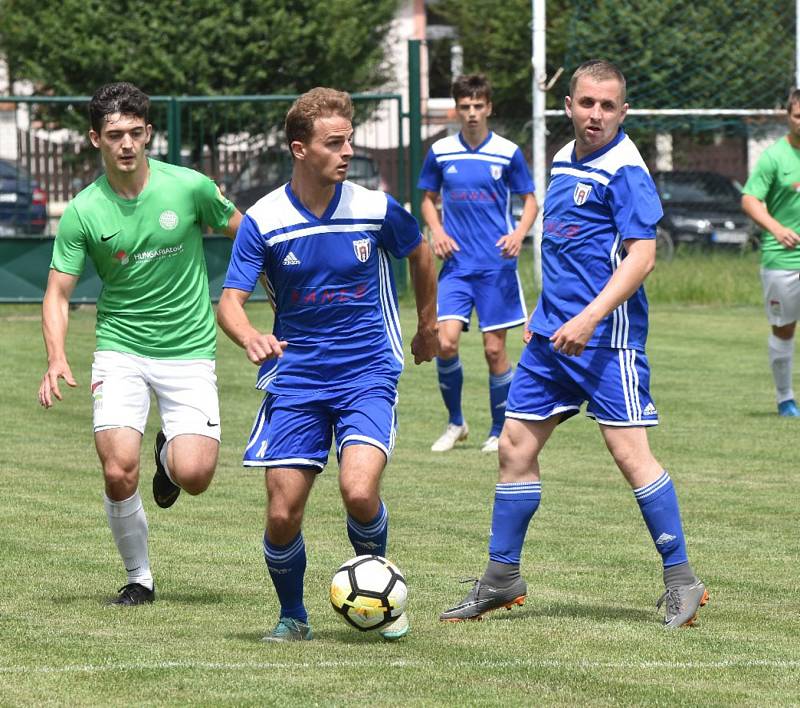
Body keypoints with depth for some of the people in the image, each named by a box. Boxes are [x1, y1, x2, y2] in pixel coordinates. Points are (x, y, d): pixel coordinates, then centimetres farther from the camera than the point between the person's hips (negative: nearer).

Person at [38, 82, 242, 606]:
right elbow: (58, 294, -4)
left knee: (193, 476, -16)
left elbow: (246, 237, 9)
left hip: (189, 351, 0)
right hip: (121, 349, 0)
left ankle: (170, 452, 23)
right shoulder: (83, 213, -6)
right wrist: (57, 359, -20)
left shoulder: (190, 187, -7)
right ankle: (139, 578, 10)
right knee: (119, 474, -15)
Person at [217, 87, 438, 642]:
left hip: (368, 373, -1)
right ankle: (292, 616, 22)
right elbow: (230, 302, -11)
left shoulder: (377, 209, -5)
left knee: (359, 491, -23)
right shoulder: (263, 221, -7)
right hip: (295, 381, 1)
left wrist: (428, 327, 26)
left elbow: (421, 254, 16)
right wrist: (251, 338, -33)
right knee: (282, 515, -5)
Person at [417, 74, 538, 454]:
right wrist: (437, 231, -3)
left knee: (494, 349, -1)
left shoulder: (508, 153, -1)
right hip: (456, 263, 2)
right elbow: (428, 198, 16)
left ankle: (499, 431, 14)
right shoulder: (440, 152, 4)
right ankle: (455, 422, 8)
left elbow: (529, 201, 7)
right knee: (446, 342, -12)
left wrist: (519, 232, -13)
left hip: (496, 265, -1)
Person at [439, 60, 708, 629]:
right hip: (552, 333, 9)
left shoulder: (625, 170, -12)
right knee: (516, 447, 9)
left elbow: (641, 257, -19)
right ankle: (502, 580, 19)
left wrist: (590, 318, -25)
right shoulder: (564, 162, 14)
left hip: (607, 337, -9)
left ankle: (682, 582, -3)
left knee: (630, 453, -11)